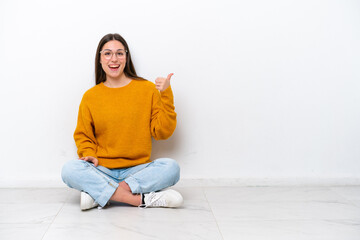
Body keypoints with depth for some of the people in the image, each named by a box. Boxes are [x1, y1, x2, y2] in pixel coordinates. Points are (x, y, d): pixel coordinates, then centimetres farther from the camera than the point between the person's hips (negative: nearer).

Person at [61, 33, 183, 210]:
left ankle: (98, 194, -27)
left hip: (137, 169, 0)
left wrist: (165, 96, -6)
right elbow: (83, 136, 14)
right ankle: (142, 199, -30)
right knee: (69, 170, -28)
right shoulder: (90, 96, 7)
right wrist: (90, 155, -7)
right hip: (102, 171, 1)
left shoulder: (147, 89, 4)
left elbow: (162, 132, 2)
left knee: (171, 167, -28)